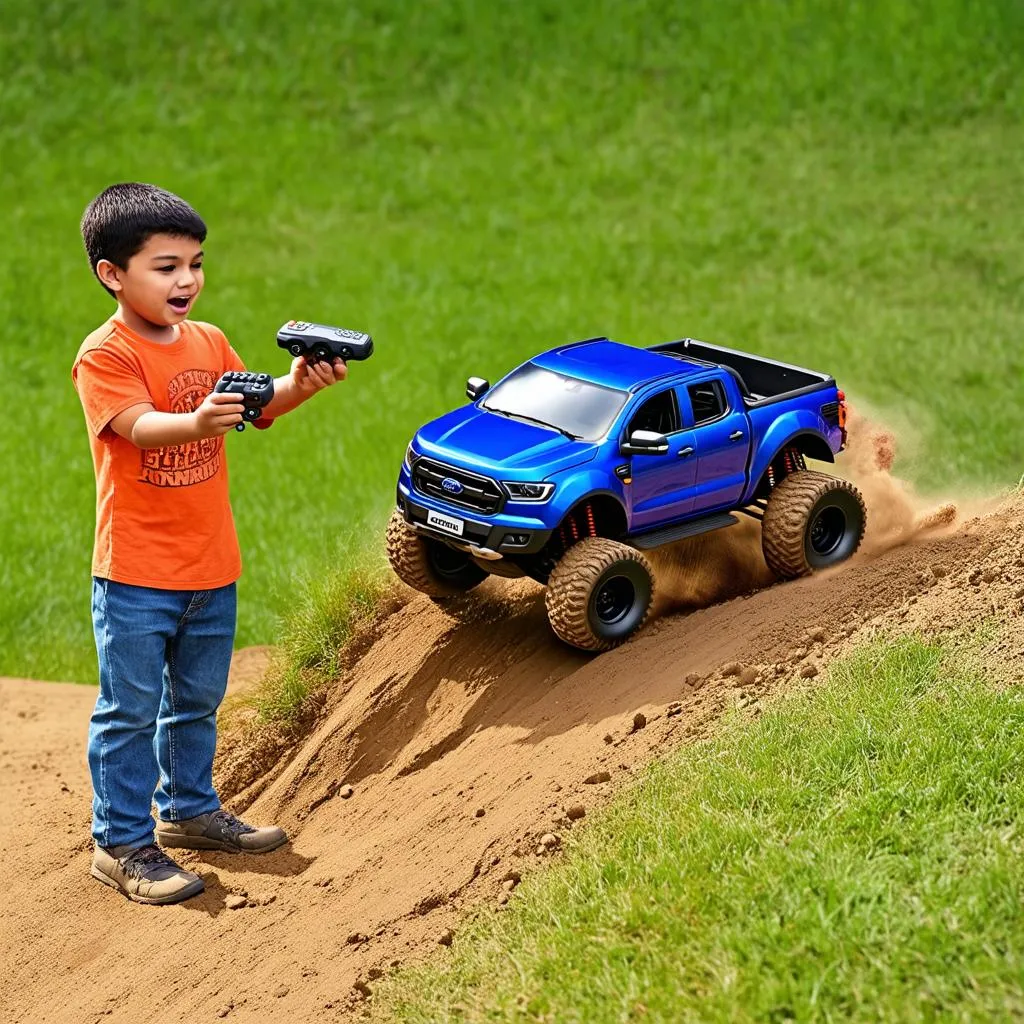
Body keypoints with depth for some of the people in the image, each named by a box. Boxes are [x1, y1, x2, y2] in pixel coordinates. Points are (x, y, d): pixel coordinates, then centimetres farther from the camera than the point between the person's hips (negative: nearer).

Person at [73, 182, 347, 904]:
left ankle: (189, 810, 37)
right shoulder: (105, 355, -14)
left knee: (197, 702, 20)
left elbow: (258, 408, 0)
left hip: (211, 564, 7)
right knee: (131, 712, 0)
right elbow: (140, 427, -27)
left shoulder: (208, 342, 7)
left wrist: (299, 383, -20)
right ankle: (123, 844, 8)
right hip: (136, 572, -7)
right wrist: (197, 423, -47)